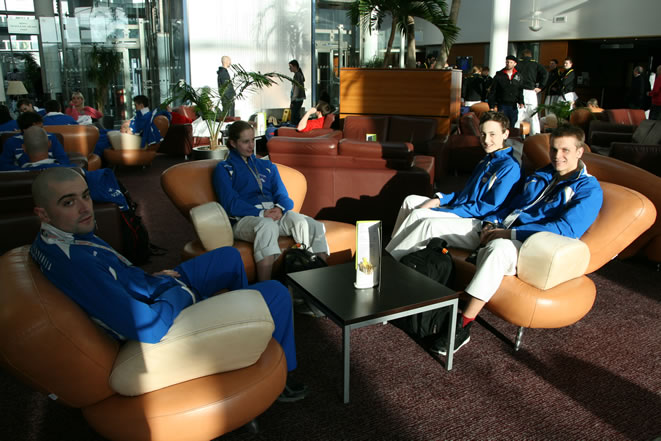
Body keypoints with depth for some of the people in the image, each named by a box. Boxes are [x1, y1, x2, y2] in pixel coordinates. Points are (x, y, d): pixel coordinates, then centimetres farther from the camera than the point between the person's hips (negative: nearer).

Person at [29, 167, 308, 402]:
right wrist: (180, 291, -20)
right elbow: (150, 328, -39)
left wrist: (149, 277, 3)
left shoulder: (51, 238, -5)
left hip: (157, 286, 10)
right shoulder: (73, 263, -37)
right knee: (277, 294, -4)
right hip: (172, 322, -10)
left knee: (230, 255, 25)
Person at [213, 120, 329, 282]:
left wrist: (280, 209, -9)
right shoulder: (224, 169, 13)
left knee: (315, 227, -23)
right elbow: (230, 203, -3)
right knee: (268, 226, -41)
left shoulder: (267, 165, 28)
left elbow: (283, 195, 17)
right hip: (245, 218, -4)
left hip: (276, 213, 5)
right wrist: (261, 213, -17)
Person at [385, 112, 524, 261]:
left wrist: (443, 211, -18)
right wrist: (440, 199, 2)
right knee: (410, 200, 5)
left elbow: (488, 208, -18)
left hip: (478, 225, -10)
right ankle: (393, 247, 7)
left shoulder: (510, 167, -13)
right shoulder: (487, 159, 17)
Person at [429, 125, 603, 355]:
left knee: (499, 247, -44)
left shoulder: (589, 189, -3)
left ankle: (463, 326, -38)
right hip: (501, 232, 8)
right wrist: (491, 223, 2)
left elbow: (566, 229, -18)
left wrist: (509, 233, -23)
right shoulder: (541, 175, 21)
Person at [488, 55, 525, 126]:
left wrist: (521, 101, -7)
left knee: (513, 126, 6)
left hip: (513, 106, 3)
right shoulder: (499, 75, 1)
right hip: (502, 105, -3)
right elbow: (492, 92, 1)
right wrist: (491, 106, -4)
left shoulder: (518, 76, 9)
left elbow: (520, 91, 10)